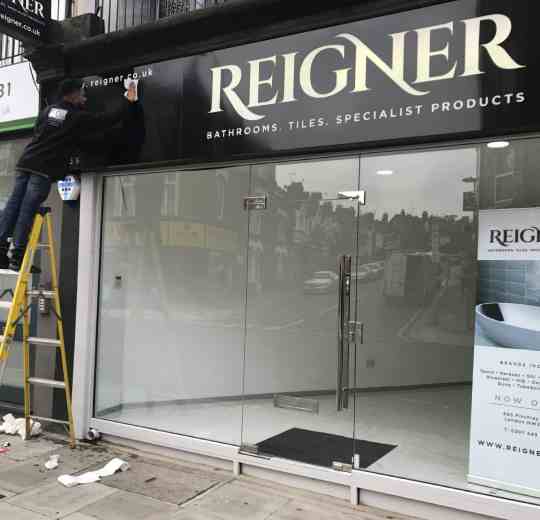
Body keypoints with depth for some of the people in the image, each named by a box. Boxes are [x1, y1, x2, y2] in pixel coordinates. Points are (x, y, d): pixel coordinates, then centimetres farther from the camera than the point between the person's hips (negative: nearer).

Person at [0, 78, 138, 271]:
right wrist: (128, 101, 14)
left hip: (26, 163, 7)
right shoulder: (79, 118, -2)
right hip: (45, 170, -7)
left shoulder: (48, 110, 16)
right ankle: (17, 256, -6)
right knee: (27, 211, -8)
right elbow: (109, 120, 3)